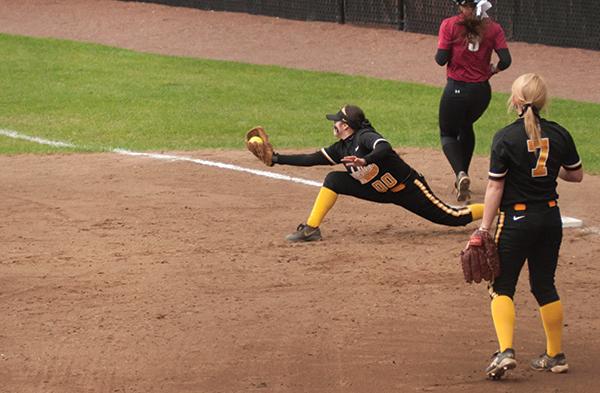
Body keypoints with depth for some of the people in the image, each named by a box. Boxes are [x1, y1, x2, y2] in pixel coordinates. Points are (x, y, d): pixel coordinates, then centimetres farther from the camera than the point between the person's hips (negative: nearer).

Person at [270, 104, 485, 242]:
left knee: (453, 218, -8)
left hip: (407, 188, -8)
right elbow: (312, 159, 6)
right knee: (334, 180, -5)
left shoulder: (364, 137, -22)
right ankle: (311, 229, -4)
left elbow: (384, 148, -42)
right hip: (380, 191, 8)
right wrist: (277, 158, 2)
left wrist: (365, 161, -59)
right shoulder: (341, 148, 3)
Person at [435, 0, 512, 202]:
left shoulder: (450, 25, -11)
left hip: (456, 89, -3)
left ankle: (460, 174, -15)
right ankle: (462, 175, 33)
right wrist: (493, 69, 11)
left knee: (447, 133, 13)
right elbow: (505, 60, -10)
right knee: (466, 127, 30)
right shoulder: (493, 28, -4)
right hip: (482, 90, 3)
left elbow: (441, 59, -13)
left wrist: (440, 53, 10)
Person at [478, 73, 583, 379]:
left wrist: (484, 229, -9)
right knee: (544, 285, 16)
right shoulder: (559, 134, -1)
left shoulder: (506, 138, -13)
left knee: (502, 286, 3)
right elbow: (576, 175, 10)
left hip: (517, 219, -5)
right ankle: (556, 356, 21)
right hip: (550, 218, 5)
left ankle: (505, 351, -16)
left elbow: (495, 186, -13)